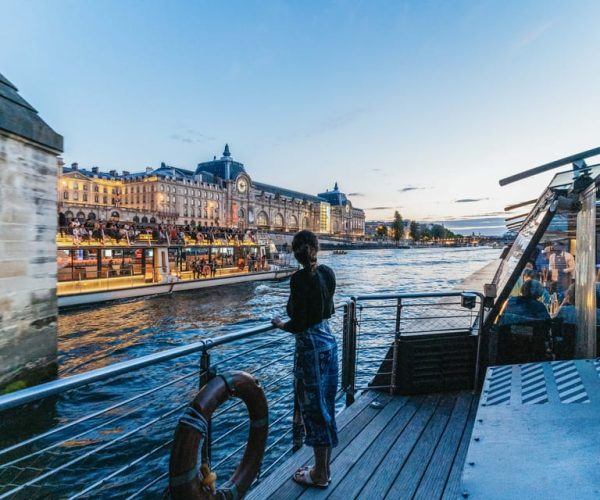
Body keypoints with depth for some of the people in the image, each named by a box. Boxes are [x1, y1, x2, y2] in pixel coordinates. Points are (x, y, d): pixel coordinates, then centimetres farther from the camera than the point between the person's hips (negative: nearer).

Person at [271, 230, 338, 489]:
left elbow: (298, 324, -19)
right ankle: (324, 468, 33)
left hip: (311, 346, -7)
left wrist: (281, 324, 0)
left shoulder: (300, 279, -20)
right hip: (328, 341, 8)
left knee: (314, 408, 6)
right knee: (326, 405, 17)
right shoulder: (327, 273, 1)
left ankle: (320, 475, 23)